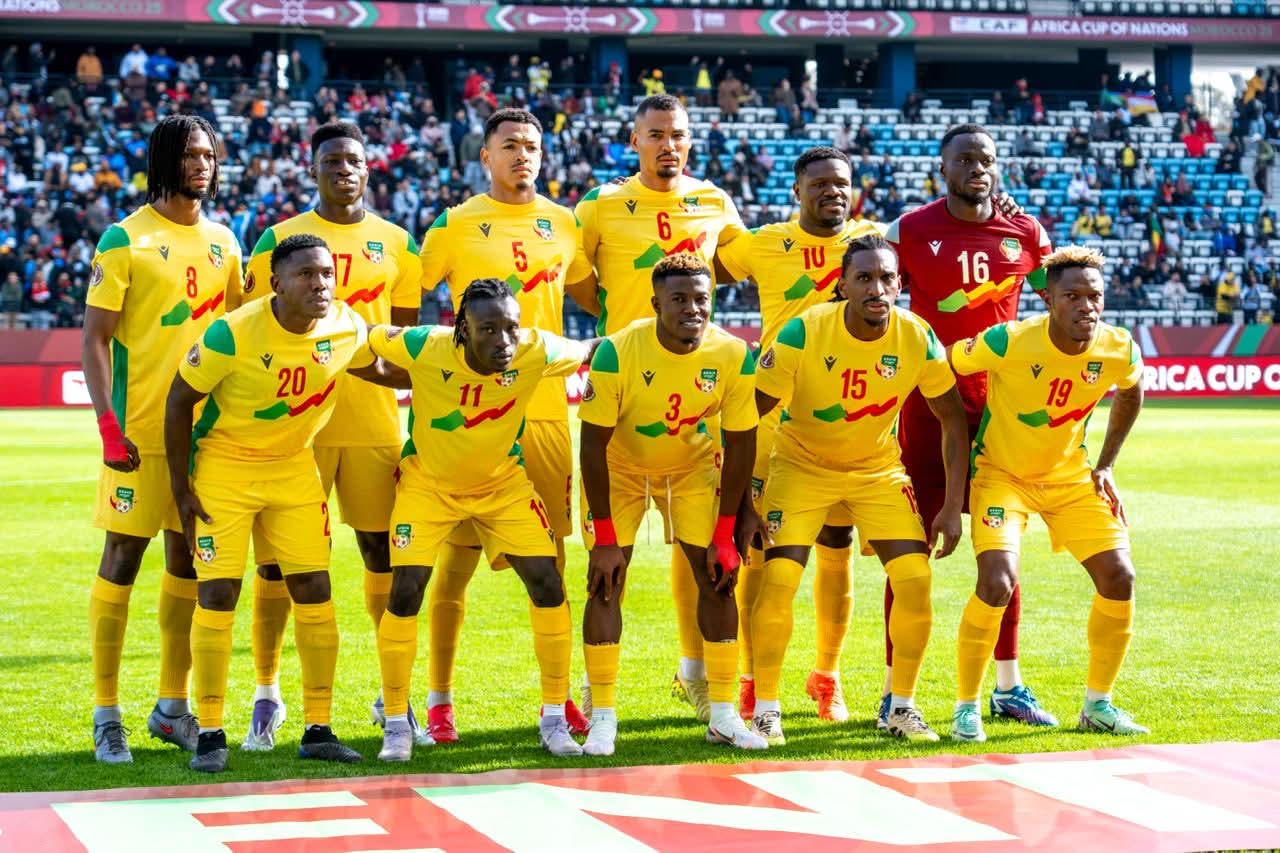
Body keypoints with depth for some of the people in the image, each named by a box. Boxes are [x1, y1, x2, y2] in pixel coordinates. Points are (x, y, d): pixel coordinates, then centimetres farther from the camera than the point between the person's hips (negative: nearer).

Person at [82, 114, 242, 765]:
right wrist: (106, 421, -16)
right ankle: (106, 715, 3)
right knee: (123, 556, -4)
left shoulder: (223, 242, 11)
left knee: (191, 561, 10)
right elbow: (95, 337, -7)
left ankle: (173, 706, 20)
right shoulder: (126, 239, -5)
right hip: (139, 428, -5)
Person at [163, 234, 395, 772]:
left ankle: (318, 730, 11)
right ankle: (210, 733, 2)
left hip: (294, 467, 4)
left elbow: (377, 369, 13)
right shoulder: (232, 334, -24)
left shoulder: (347, 328, -11)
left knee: (315, 591, 1)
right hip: (224, 465, -4)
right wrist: (181, 488, -12)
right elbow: (180, 400, -13)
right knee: (218, 594, -8)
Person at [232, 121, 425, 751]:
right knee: (277, 559, -1)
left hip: (373, 421, 2)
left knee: (385, 554, 4)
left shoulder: (396, 243, 10)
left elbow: (408, 338, 14)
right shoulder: (278, 239, 4)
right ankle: (267, 695, 10)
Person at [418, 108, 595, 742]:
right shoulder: (456, 225, -1)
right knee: (458, 553, -1)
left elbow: (593, 296, 24)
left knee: (550, 553, 7)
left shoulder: (564, 225, 10)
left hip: (546, 407, 4)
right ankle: (439, 699, 6)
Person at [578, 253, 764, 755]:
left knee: (717, 577, -5)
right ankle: (603, 717, -3)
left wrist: (725, 536, -13)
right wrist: (604, 539, -23)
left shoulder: (734, 357, -23)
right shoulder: (617, 353, -30)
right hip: (620, 467, -2)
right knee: (607, 580, -11)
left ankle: (722, 714, 3)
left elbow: (740, 444, -13)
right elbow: (593, 445, -24)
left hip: (693, 467, 2)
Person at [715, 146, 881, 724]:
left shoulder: (872, 238, 6)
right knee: (762, 545, -1)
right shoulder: (764, 244, 2)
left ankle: (827, 676, 22)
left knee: (837, 546, 8)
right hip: (777, 412, -1)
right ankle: (750, 680, 8)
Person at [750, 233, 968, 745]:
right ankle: (765, 709, 0)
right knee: (778, 578, -17)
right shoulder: (803, 334, -25)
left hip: (878, 468, 2)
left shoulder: (917, 339, -18)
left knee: (915, 580, -11)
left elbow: (953, 418, -3)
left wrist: (953, 506, -8)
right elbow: (750, 413, -18)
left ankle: (902, 706, 8)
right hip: (803, 463, -2)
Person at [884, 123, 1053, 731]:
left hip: (1000, 405, 3)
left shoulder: (1024, 234, 4)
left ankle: (1008, 687, 20)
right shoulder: (911, 232, -3)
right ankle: (895, 690, 4)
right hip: (929, 402, -3)